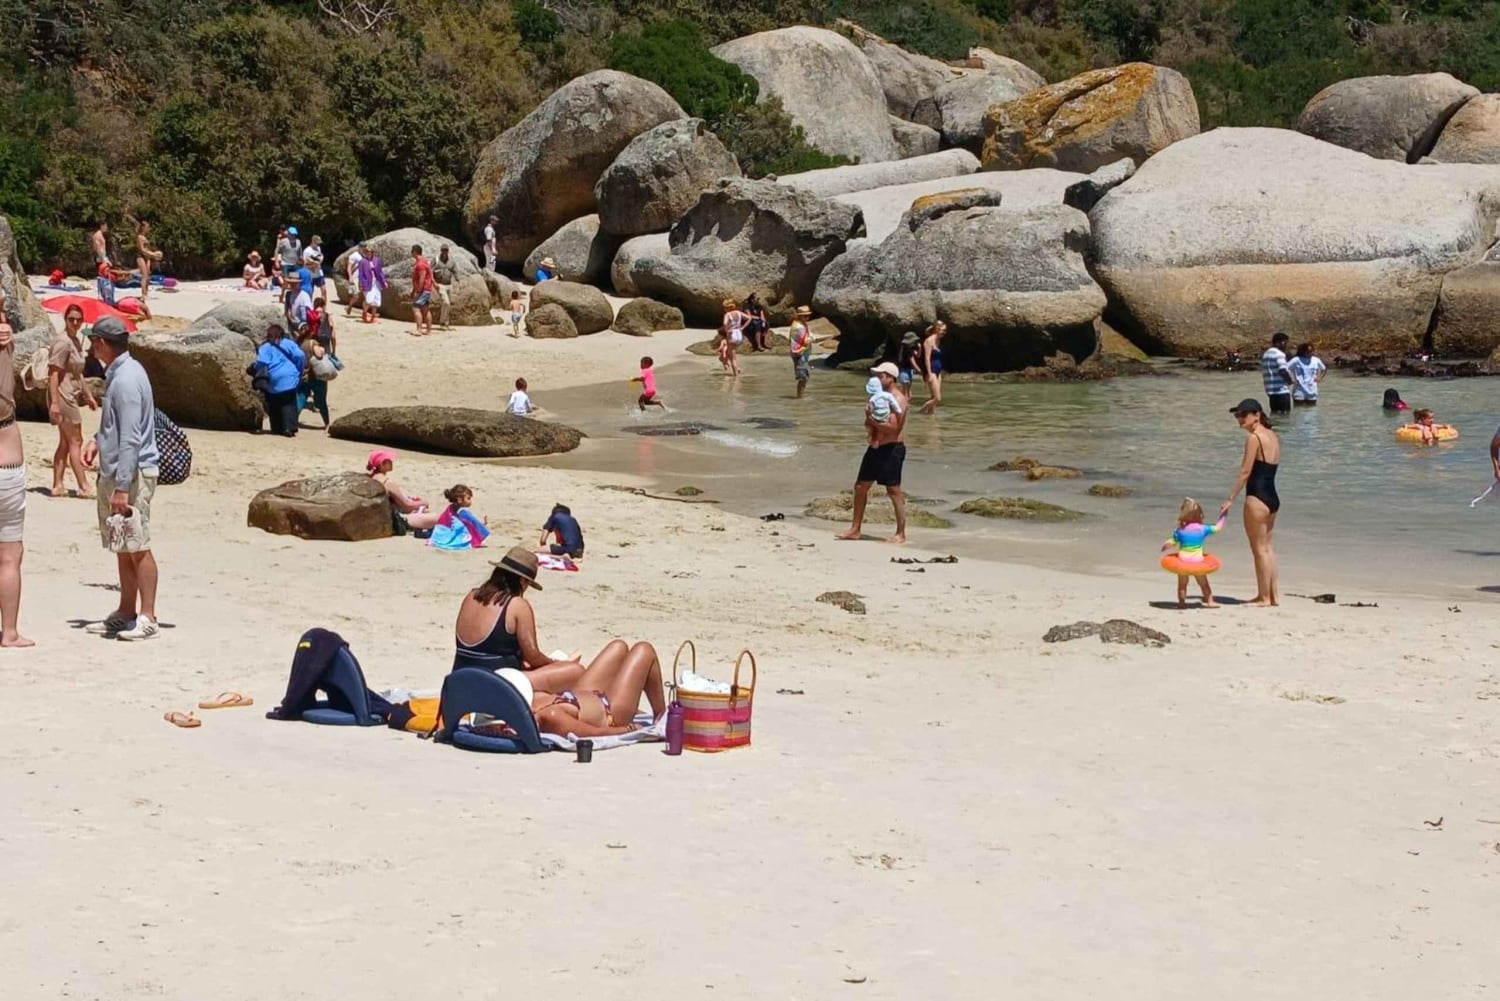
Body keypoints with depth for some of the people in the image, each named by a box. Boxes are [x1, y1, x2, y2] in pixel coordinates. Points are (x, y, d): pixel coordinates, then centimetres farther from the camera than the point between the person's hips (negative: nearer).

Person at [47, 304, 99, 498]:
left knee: (65, 442, 11)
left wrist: (88, 395, 23)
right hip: (62, 396, -10)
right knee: (75, 441, -6)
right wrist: (54, 402, -26)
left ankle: (57, 485, 13)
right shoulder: (63, 342, -17)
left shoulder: (76, 341, 13)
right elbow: (53, 373, -22)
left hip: (71, 396, 10)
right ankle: (83, 487, -3)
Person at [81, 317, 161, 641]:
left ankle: (147, 618, -1)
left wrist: (122, 487, -25)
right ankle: (126, 612, 23)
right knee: (123, 548, 15)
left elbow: (130, 439, -23)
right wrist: (98, 442, 12)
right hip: (114, 472, 10)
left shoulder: (126, 379, -19)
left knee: (137, 547, -5)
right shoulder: (119, 373, 12)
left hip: (132, 474, -10)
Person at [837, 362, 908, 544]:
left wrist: (873, 420, -12)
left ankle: (901, 533, 3)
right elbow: (868, 425, 15)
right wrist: (870, 419, -7)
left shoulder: (897, 400, -13)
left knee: (894, 491, -4)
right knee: (860, 486, 10)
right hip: (875, 448, 9)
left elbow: (893, 427, -22)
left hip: (891, 449, -9)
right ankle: (855, 529, 18)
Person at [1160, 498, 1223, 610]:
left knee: (1182, 584, 14)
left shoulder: (1180, 531, -4)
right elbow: (1218, 527, 7)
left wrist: (1164, 547, 24)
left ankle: (1182, 602, 8)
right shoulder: (1203, 529, -5)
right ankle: (1210, 601, 14)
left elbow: (1171, 543, 2)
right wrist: (1222, 516, 23)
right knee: (1204, 583, 15)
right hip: (1197, 563, 0)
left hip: (1182, 562, 0)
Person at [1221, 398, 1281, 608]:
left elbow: (1245, 471, -15)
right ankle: (1273, 595, 22)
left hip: (1257, 498, -9)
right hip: (1273, 498, 9)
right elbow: (1268, 468, 10)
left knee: (1259, 549, 1)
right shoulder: (1273, 437, 10)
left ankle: (1264, 597, 7)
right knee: (1267, 547, 18)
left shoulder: (1254, 438, -14)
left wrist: (1231, 499, -12)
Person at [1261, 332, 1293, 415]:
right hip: (1281, 390, -9)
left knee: (1274, 412, 12)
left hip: (1270, 390, 9)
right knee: (1285, 413, -6)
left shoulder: (1265, 354, 17)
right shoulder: (1279, 354, -12)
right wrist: (1290, 381, -3)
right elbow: (1283, 371, -21)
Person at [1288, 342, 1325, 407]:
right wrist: (1291, 380, -16)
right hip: (1299, 394, -4)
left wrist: (1320, 378, 6)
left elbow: (1324, 368, 20)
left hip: (1312, 393, 4)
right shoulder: (1296, 361, -11)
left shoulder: (1316, 360, 2)